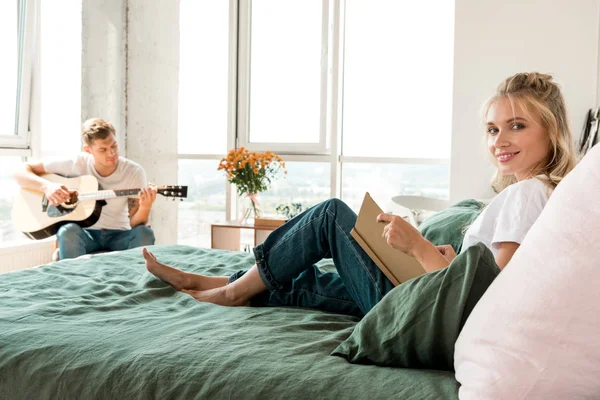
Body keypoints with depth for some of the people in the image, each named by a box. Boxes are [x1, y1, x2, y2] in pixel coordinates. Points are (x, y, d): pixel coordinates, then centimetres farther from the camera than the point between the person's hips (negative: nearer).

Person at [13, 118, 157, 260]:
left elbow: (134, 224, -7)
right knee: (69, 231, -36)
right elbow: (20, 172, -5)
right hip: (86, 233, 0)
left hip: (118, 235, 0)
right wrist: (47, 186, -24)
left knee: (144, 233, -33)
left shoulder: (134, 172, -8)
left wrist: (145, 208, -30)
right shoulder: (75, 164, -8)